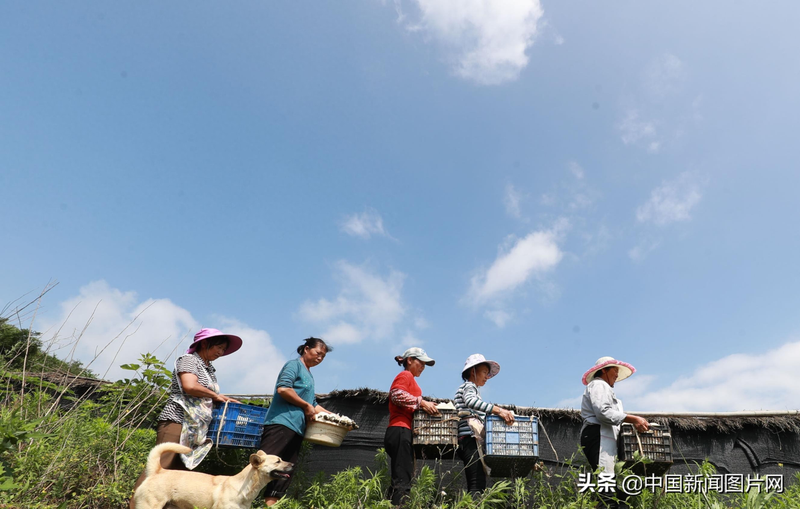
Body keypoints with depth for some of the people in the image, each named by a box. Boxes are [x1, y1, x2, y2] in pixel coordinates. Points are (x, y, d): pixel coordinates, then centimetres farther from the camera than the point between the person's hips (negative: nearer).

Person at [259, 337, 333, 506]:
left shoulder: (309, 376, 24)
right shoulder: (294, 364, -3)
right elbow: (283, 388, -19)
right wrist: (306, 406, -13)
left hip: (297, 428, 10)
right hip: (282, 422, -10)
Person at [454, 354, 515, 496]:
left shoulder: (472, 388, 31)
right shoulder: (468, 386, 1)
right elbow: (471, 401, -22)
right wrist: (498, 410, -30)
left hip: (474, 439, 10)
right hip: (471, 437, -10)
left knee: (476, 484, 3)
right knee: (477, 485, -19)